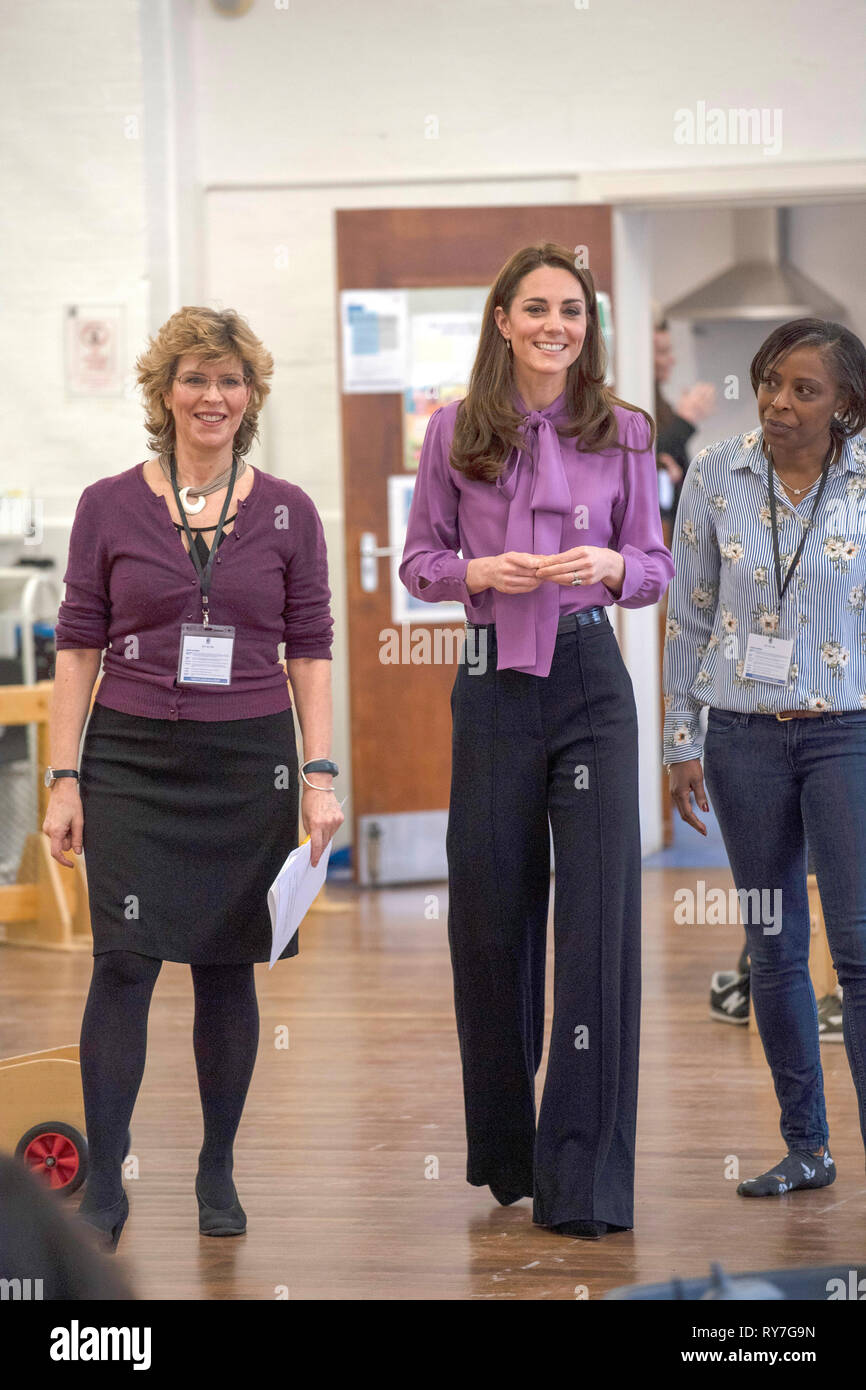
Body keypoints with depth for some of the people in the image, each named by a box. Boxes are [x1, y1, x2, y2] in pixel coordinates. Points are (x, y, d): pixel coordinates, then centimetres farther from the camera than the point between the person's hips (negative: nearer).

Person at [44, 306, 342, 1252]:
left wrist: (320, 774, -2)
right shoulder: (109, 507, 2)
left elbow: (310, 650, 6)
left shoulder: (286, 512, 5)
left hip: (249, 760, 1)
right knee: (124, 961, -8)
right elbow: (78, 645, 2)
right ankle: (102, 1185, -2)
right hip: (132, 758, -1)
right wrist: (64, 779, -3)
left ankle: (218, 1172, 20)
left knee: (227, 966, 7)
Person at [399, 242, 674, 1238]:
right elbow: (417, 561, 9)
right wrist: (474, 570, -11)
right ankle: (504, 1154, 26)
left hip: (590, 679, -1)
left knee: (599, 913, -7)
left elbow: (654, 568, 9)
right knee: (489, 915, 7)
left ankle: (585, 1183, -2)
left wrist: (611, 565, -13)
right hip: (492, 680, 1)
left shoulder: (623, 432, 5)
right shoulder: (454, 431, 4)